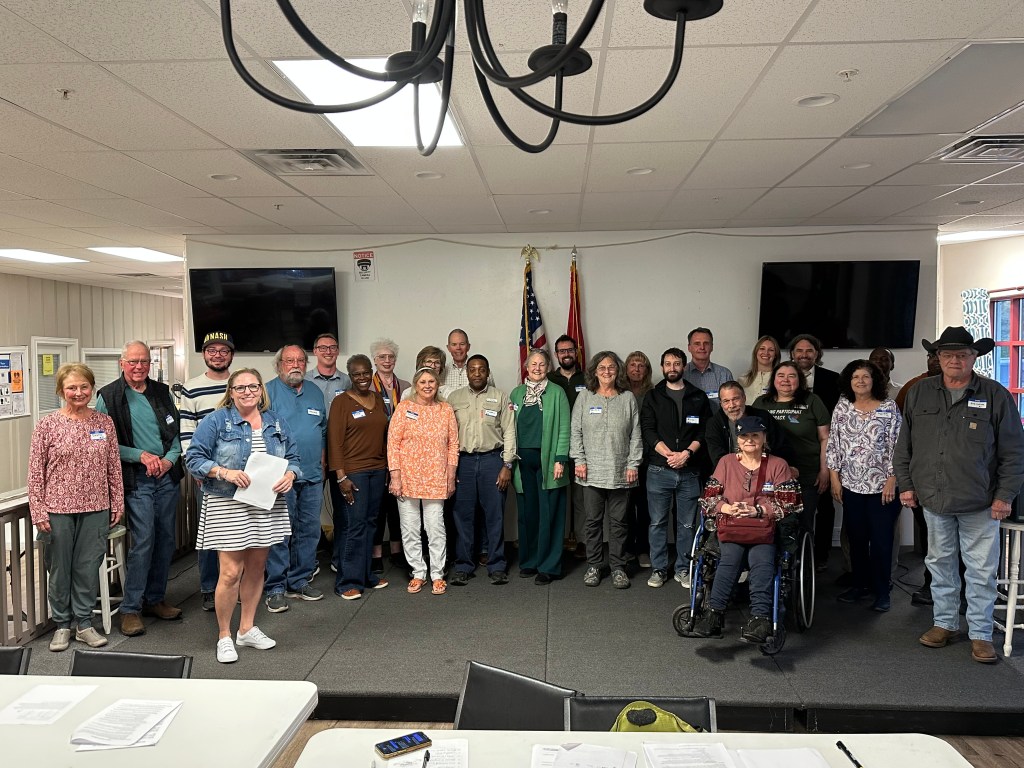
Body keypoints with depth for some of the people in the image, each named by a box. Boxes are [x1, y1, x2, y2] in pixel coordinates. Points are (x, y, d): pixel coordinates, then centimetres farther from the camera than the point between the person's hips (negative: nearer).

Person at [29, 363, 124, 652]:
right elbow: (36, 472, -4)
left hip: (96, 509, 2)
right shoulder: (47, 425, -5)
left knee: (88, 567, 9)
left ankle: (84, 623, 23)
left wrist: (118, 503, 5)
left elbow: (114, 467, 6)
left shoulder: (104, 422, 2)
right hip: (58, 509, -2)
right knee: (59, 569, 10)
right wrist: (38, 512, -7)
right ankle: (62, 625, 26)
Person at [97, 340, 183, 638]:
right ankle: (130, 609, 4)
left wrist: (170, 459, -5)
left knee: (166, 539, 9)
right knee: (143, 541, -9)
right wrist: (141, 455, -14)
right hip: (136, 479, -5)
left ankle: (155, 599, 24)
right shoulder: (109, 397, -2)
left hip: (167, 476, 5)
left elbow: (176, 432, 12)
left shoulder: (162, 392, 10)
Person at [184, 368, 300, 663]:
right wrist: (224, 472, -21)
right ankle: (224, 636, 15)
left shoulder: (276, 422, 9)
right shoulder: (216, 421, -4)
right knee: (231, 572, -4)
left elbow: (293, 458, 12)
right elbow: (194, 458, -7)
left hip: (267, 507, 5)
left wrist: (289, 475, -9)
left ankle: (247, 629, 29)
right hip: (228, 507, -4)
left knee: (256, 568, 13)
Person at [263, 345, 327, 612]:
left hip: (312, 475, 6)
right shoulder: (269, 391, -2)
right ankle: (275, 588, 7)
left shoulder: (315, 392, 14)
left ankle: (300, 582, 22)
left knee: (310, 530, 9)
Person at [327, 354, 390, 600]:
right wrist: (341, 477, -15)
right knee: (354, 524, -4)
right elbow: (334, 441, -10)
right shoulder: (341, 402, -6)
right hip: (352, 471, -6)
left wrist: (388, 466, 13)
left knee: (370, 522, 11)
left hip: (378, 470, 6)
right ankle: (348, 581, 6)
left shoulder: (378, 398, 11)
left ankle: (366, 574, 22)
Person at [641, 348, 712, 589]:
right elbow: (647, 430, -2)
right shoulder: (653, 397, 8)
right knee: (658, 522, 5)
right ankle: (659, 568, 16)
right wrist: (669, 455, -14)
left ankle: (683, 569, 18)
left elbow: (704, 431, 3)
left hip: (690, 471, 1)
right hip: (659, 470, 0)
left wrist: (687, 453, -13)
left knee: (687, 524, 6)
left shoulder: (698, 397, 10)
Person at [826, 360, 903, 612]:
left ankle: (881, 591, 15)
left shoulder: (889, 407, -3)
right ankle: (860, 584, 26)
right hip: (851, 485, 3)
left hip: (882, 486, -3)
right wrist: (834, 478, 2)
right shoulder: (842, 408, 5)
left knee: (881, 539, 2)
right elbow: (833, 445, 6)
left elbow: (897, 446, -5)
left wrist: (892, 480, -10)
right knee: (856, 537, 10)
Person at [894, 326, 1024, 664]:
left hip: (979, 503, -2)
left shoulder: (996, 396, -4)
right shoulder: (919, 393, 4)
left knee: (982, 570, 6)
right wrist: (905, 483, 5)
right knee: (940, 563, 14)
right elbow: (904, 444, 9)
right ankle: (944, 623, 29)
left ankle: (980, 634, 19)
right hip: (933, 499, 3)